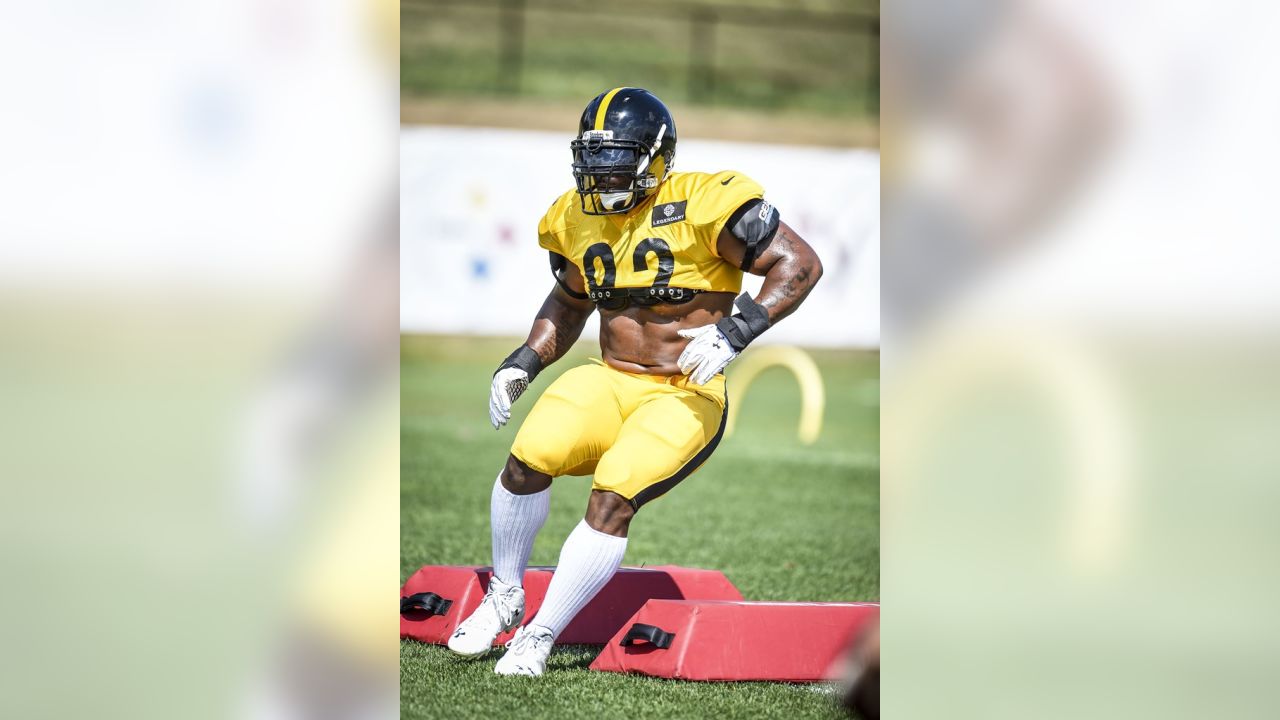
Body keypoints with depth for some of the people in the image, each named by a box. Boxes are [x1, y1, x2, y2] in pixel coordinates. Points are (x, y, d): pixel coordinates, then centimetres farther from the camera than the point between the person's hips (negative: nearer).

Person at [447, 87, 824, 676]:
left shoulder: (703, 205, -13)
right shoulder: (577, 219, 8)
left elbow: (800, 263, -13)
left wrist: (732, 334, -22)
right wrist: (521, 365, 12)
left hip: (683, 397, -5)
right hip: (608, 382, 5)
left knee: (613, 495, -26)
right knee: (529, 457, -22)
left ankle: (539, 638, -13)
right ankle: (505, 596, 1)